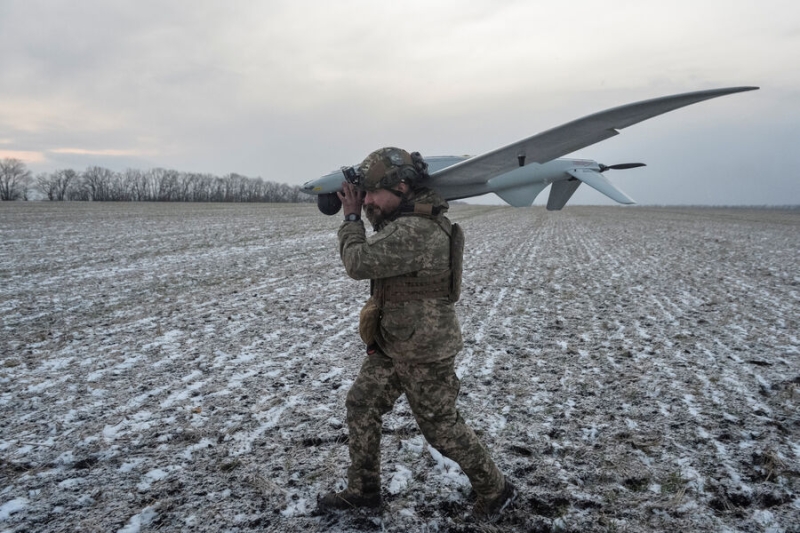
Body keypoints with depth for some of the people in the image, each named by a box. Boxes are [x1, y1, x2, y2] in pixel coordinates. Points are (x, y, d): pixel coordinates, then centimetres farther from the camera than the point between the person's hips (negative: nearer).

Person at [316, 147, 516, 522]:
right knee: (361, 407, 15)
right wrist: (369, 211, 6)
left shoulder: (415, 231, -29)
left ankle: (496, 490, 27)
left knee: (441, 427, 6)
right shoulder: (416, 218, 4)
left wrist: (352, 216, -12)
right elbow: (378, 253, 19)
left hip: (424, 353, -10)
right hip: (393, 345, 10)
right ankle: (362, 490, 31)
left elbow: (359, 263, -27)